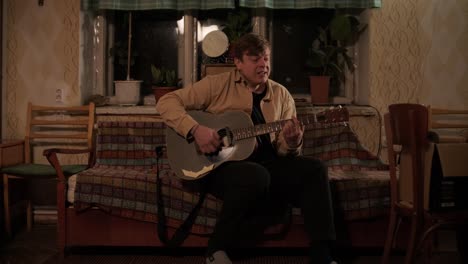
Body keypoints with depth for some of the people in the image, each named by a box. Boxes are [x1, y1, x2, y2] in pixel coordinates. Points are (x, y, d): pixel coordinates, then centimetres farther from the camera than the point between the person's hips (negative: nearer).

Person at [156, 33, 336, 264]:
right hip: (220, 164, -4)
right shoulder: (217, 85, 1)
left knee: (314, 169, -20)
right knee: (256, 176, -37)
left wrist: (291, 143, -14)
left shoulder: (281, 95, 13)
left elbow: (282, 150, 11)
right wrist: (195, 130, -19)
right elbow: (166, 102, -3)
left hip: (267, 163, 5)